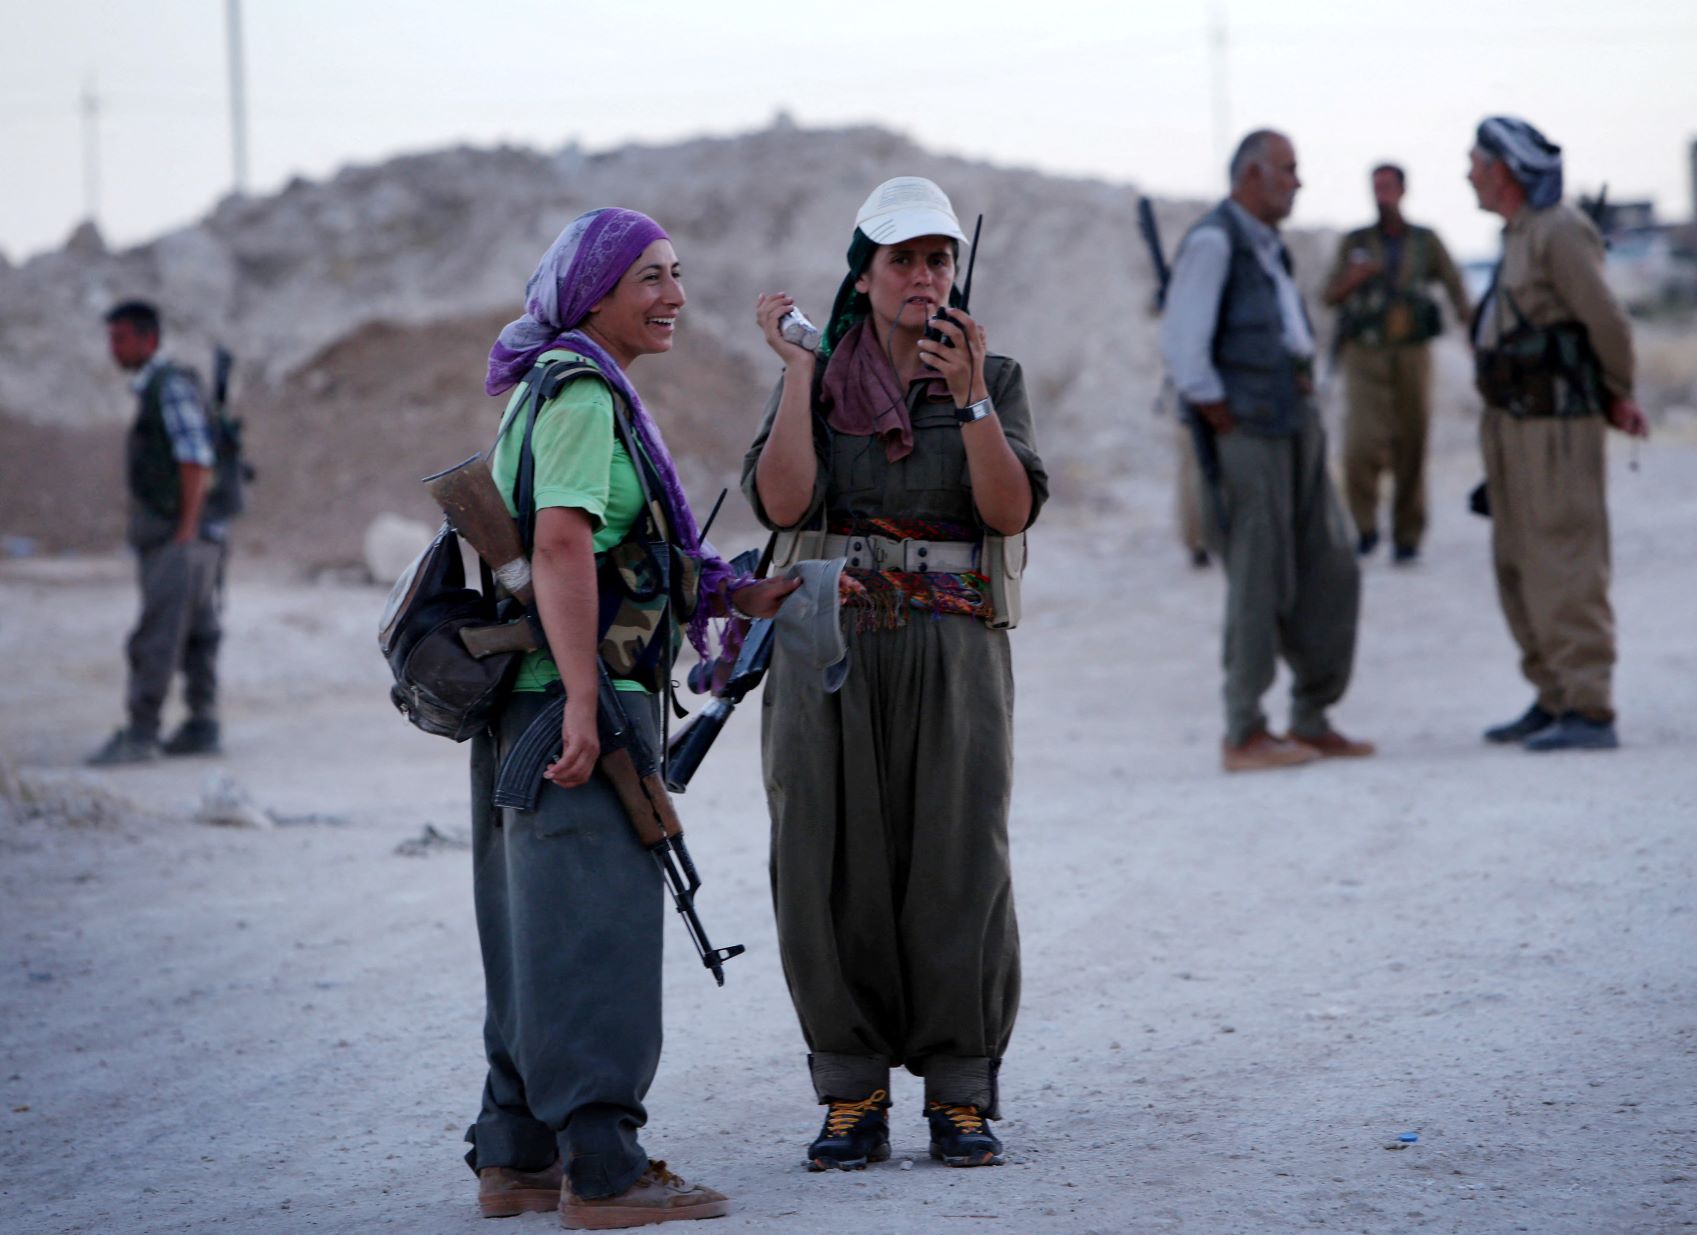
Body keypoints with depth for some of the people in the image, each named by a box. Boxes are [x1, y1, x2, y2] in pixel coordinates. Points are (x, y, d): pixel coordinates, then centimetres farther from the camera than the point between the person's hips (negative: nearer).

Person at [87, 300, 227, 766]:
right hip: (175, 539, 10)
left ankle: (140, 733, -14)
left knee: (156, 635, -12)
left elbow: (196, 458, -19)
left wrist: (186, 530, -22)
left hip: (184, 536, -10)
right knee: (196, 635, 10)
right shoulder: (154, 389, 18)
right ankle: (202, 727, 12)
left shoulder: (172, 385, -12)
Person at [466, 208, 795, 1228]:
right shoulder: (582, 392, -12)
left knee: (541, 932, 13)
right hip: (570, 697, -10)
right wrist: (583, 706, -27)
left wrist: (738, 597, 17)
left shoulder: (560, 388, 20)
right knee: (594, 927, -7)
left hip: (540, 707, 10)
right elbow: (562, 545, -22)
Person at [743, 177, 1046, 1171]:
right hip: (830, 647, 1)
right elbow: (782, 501, -9)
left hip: (956, 652, 0)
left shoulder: (996, 378, 7)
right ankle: (853, 1100, 9)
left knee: (957, 867, -4)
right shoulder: (818, 380, 7)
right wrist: (798, 369, -10)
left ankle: (963, 1097, 7)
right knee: (834, 870, -1)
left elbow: (1012, 510, -7)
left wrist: (969, 398, -18)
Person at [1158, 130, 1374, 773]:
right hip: (1246, 430, -9)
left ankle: (1312, 721, 15)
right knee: (1259, 583, -7)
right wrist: (1224, 424, -15)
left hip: (1296, 425, 9)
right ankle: (1244, 735, -1)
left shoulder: (1269, 246, 18)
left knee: (1329, 572, 7)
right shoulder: (1213, 241, -10)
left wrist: (1306, 407, 17)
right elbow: (1181, 345, -18)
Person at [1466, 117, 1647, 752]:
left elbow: (1607, 323, -17)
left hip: (1555, 426, -10)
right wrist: (1615, 400, 4)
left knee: (1565, 568, -11)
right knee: (1519, 570, 13)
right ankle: (1554, 699, 21)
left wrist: (1616, 396, 0)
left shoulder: (1560, 231, -14)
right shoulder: (1520, 235, 16)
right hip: (1511, 423, 10)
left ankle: (1589, 711, -11)